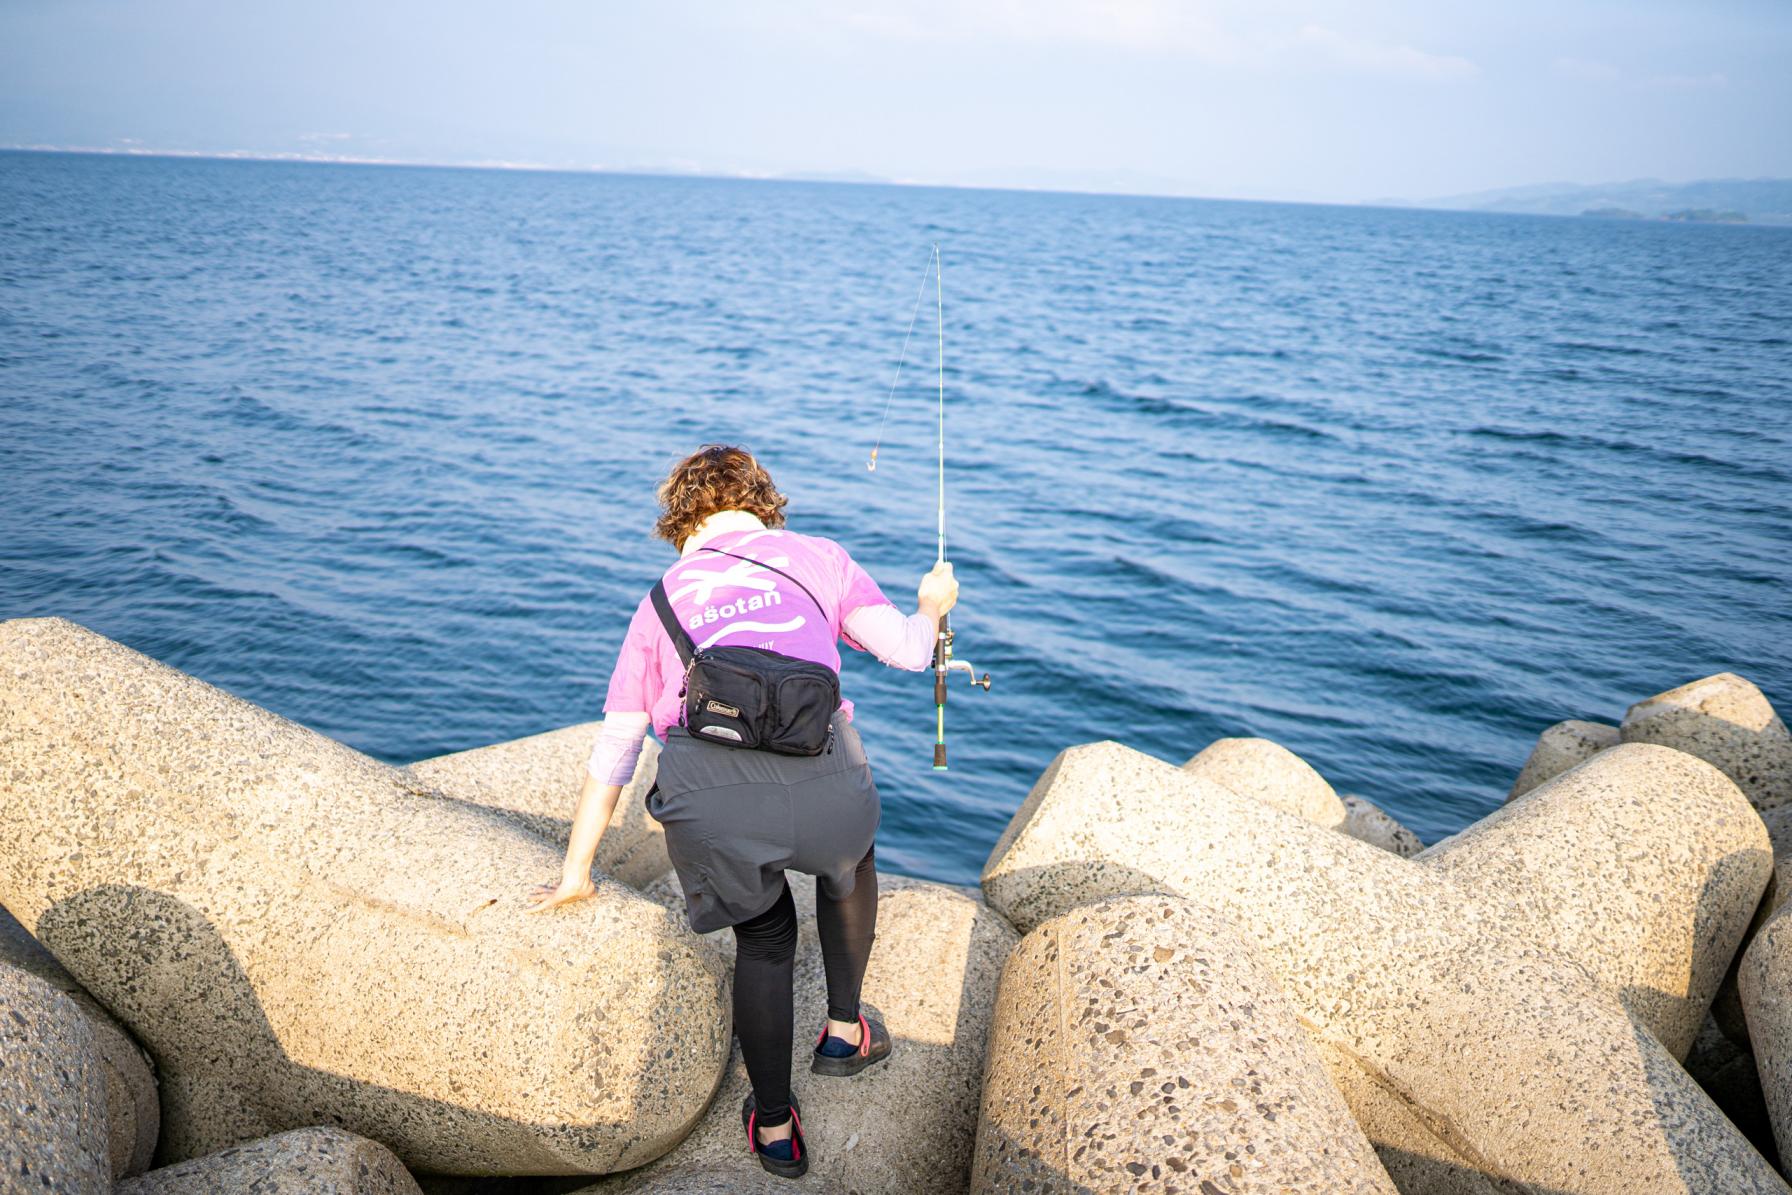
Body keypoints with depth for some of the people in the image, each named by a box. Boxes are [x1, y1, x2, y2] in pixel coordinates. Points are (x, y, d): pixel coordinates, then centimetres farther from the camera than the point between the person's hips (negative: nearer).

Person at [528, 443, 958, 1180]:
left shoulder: (662, 601, 27)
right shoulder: (815, 557, 23)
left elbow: (613, 751, 27)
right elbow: (907, 651, 19)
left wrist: (576, 872, 35)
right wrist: (933, 605, 44)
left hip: (708, 802, 1)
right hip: (818, 780, 0)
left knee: (762, 938, 27)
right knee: (848, 856, 36)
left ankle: (775, 1130, 35)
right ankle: (844, 1030, 42)